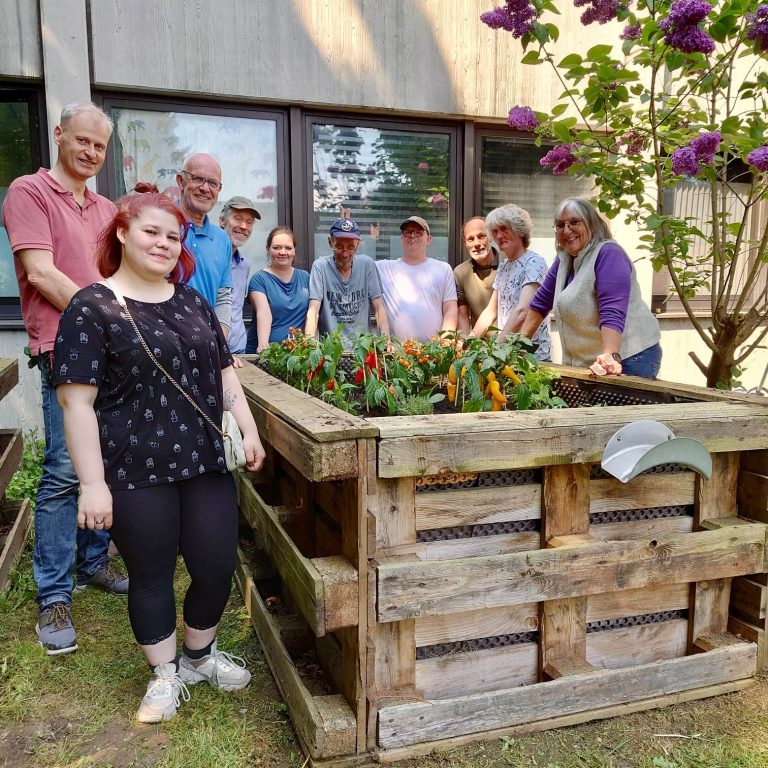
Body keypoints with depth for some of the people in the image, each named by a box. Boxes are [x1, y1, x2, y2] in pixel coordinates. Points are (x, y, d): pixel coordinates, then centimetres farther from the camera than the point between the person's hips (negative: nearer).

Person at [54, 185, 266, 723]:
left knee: (218, 566, 9)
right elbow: (77, 401, -11)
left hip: (205, 463, 5)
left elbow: (224, 373, 16)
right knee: (152, 576, 9)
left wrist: (249, 430, 6)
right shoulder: (93, 308, -6)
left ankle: (200, 654, 36)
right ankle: (167, 673, 33)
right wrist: (93, 483, -14)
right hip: (136, 473, -5)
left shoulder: (193, 303, 12)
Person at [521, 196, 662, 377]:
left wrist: (611, 357, -37)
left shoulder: (608, 254, -15)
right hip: (585, 363, 7)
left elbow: (613, 313, -27)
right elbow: (541, 302, 15)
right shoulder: (564, 259, 9)